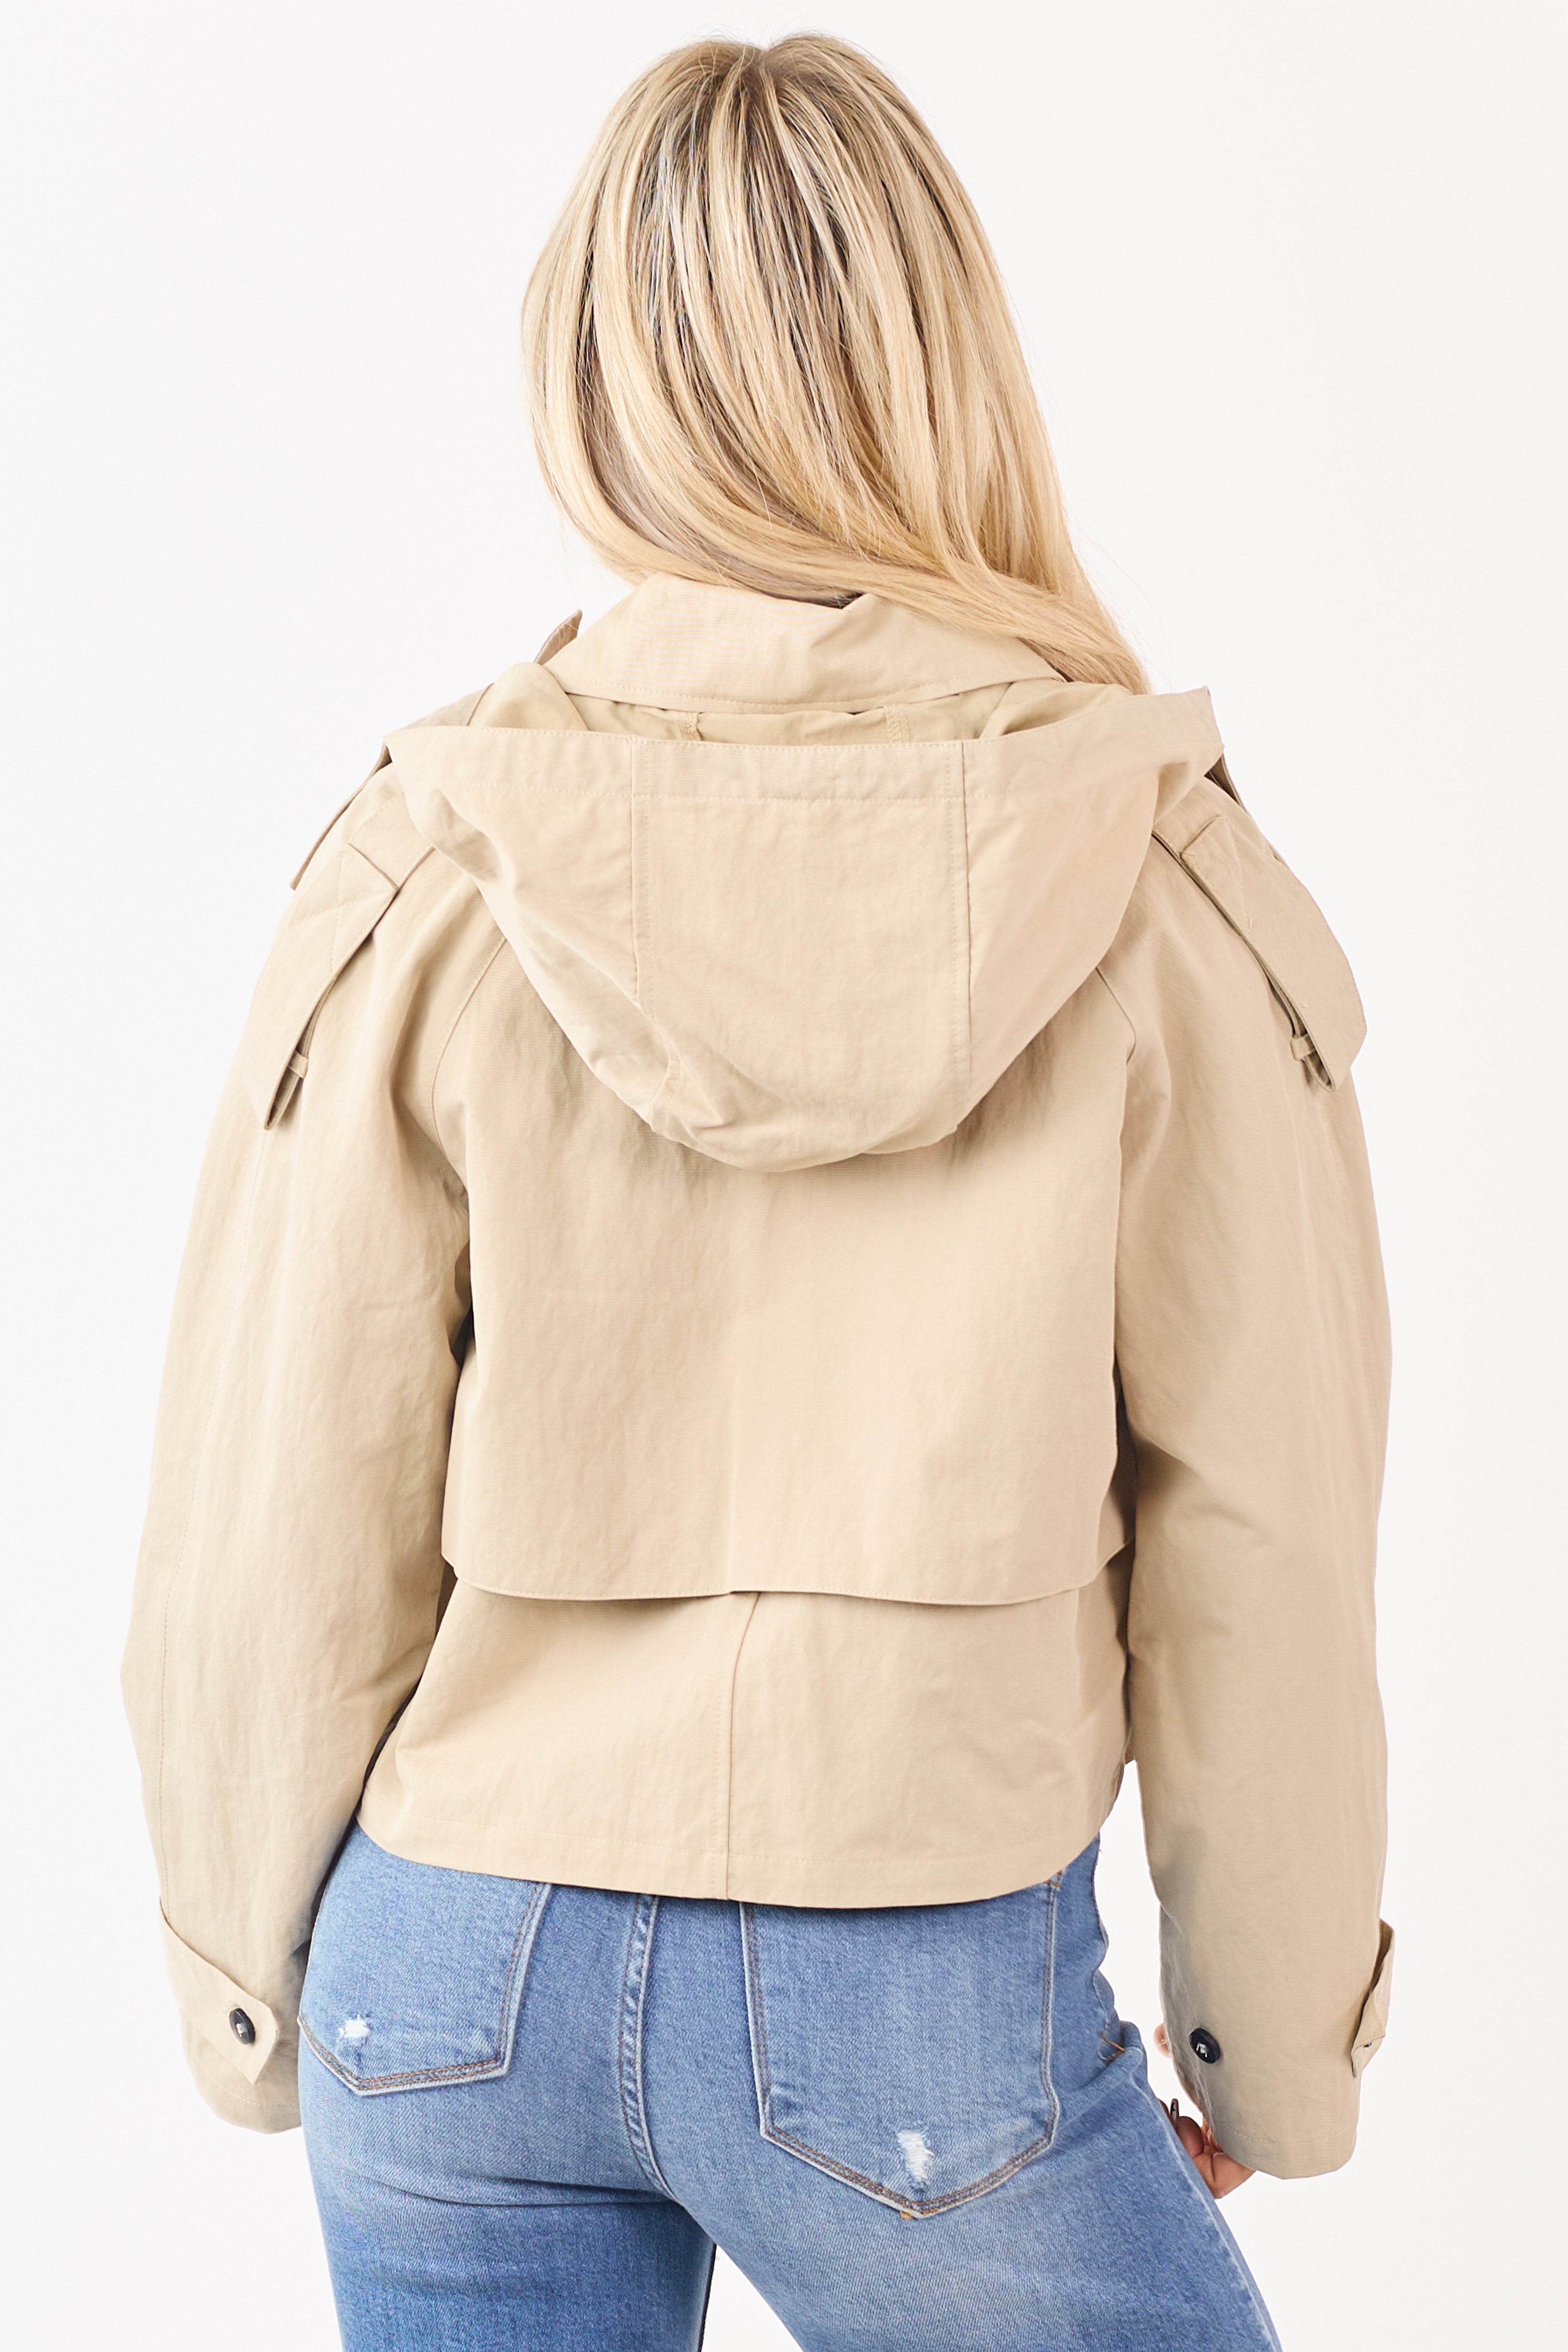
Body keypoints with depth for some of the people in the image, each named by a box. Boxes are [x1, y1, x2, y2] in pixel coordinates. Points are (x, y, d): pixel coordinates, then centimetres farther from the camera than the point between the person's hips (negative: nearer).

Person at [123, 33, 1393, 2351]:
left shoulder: (429, 878, -10)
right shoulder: (1162, 896, -12)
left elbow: (276, 1536, -6)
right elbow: (1261, 1552, -7)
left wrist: (251, 1976, 12)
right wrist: (1280, 2059, 8)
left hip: (465, 1971, 2)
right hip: (921, 1999, -2)